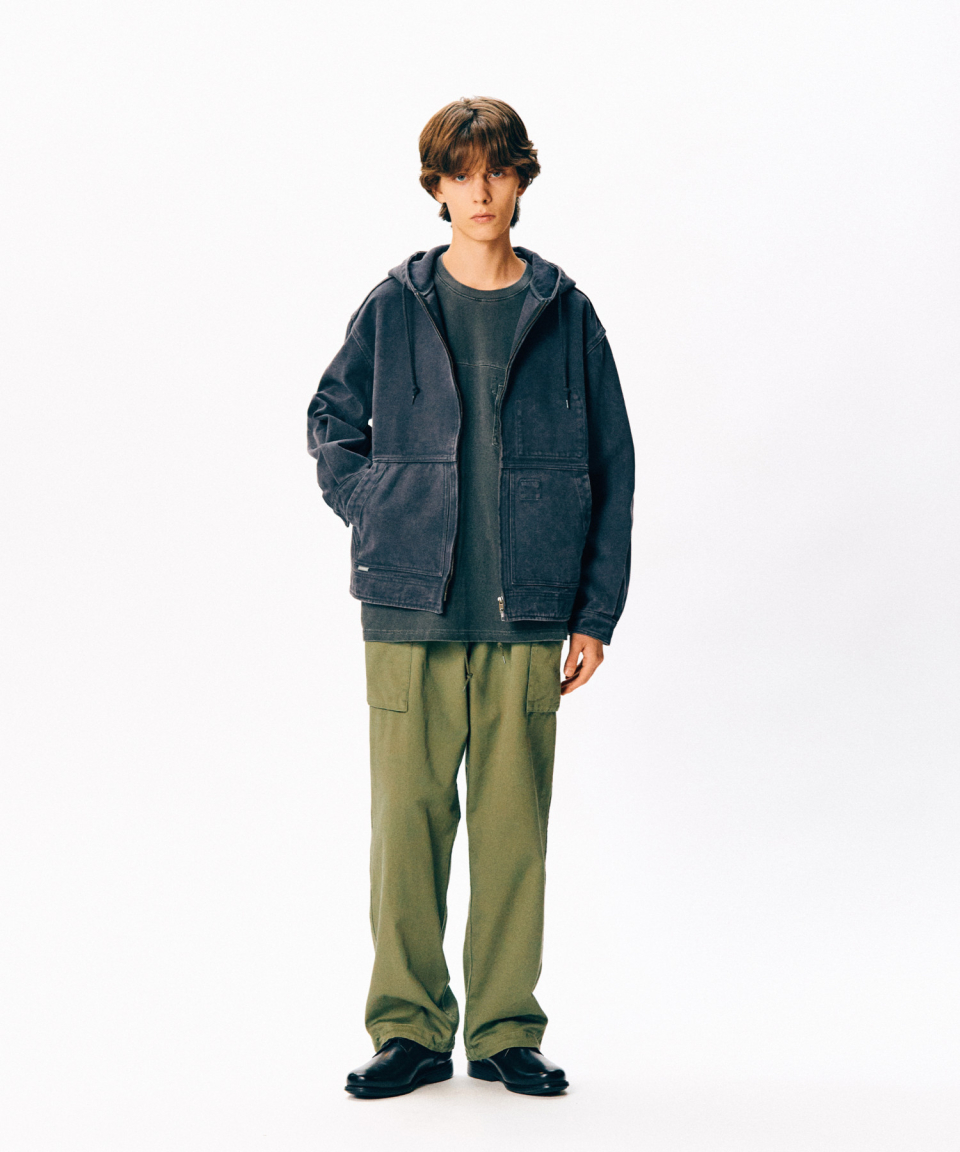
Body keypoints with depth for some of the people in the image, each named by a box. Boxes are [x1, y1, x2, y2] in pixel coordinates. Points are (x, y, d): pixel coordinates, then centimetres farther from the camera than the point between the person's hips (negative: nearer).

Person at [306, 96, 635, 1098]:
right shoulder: (394, 309, 6)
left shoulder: (564, 314, 5)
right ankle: (410, 1029, 13)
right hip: (409, 612, 0)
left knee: (514, 827, 4)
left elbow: (611, 470, 7)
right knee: (408, 819, 1)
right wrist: (375, 519, 3)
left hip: (525, 618, 0)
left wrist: (596, 613, 3)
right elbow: (331, 424, 18)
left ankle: (506, 1032, 16)